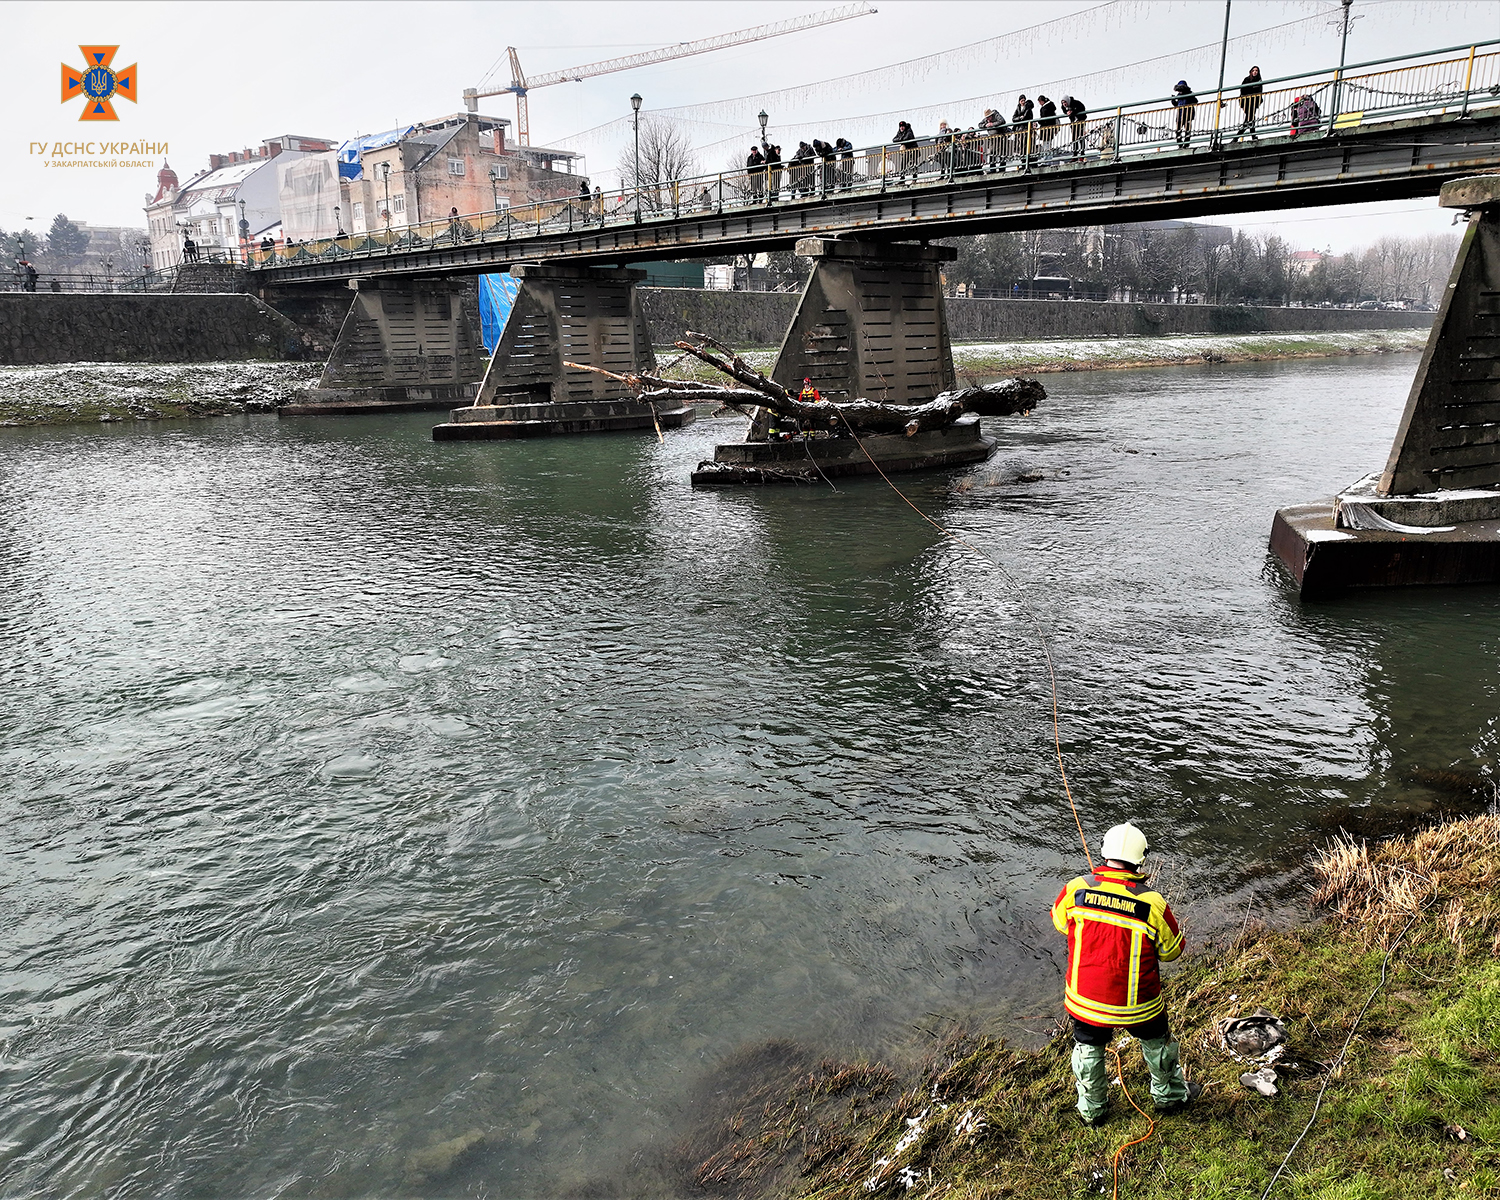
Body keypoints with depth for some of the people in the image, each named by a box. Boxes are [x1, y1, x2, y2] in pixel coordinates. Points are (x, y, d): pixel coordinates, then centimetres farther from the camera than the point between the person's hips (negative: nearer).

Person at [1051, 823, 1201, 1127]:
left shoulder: (1076, 889, -18)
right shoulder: (1152, 903, -23)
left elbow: (1060, 922, 4)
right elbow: (1171, 950, -6)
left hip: (1085, 999, 1)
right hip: (1137, 1004, -1)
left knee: (1088, 1049, 26)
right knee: (1157, 1044, 29)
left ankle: (1091, 1109, 44)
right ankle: (1170, 1096, 52)